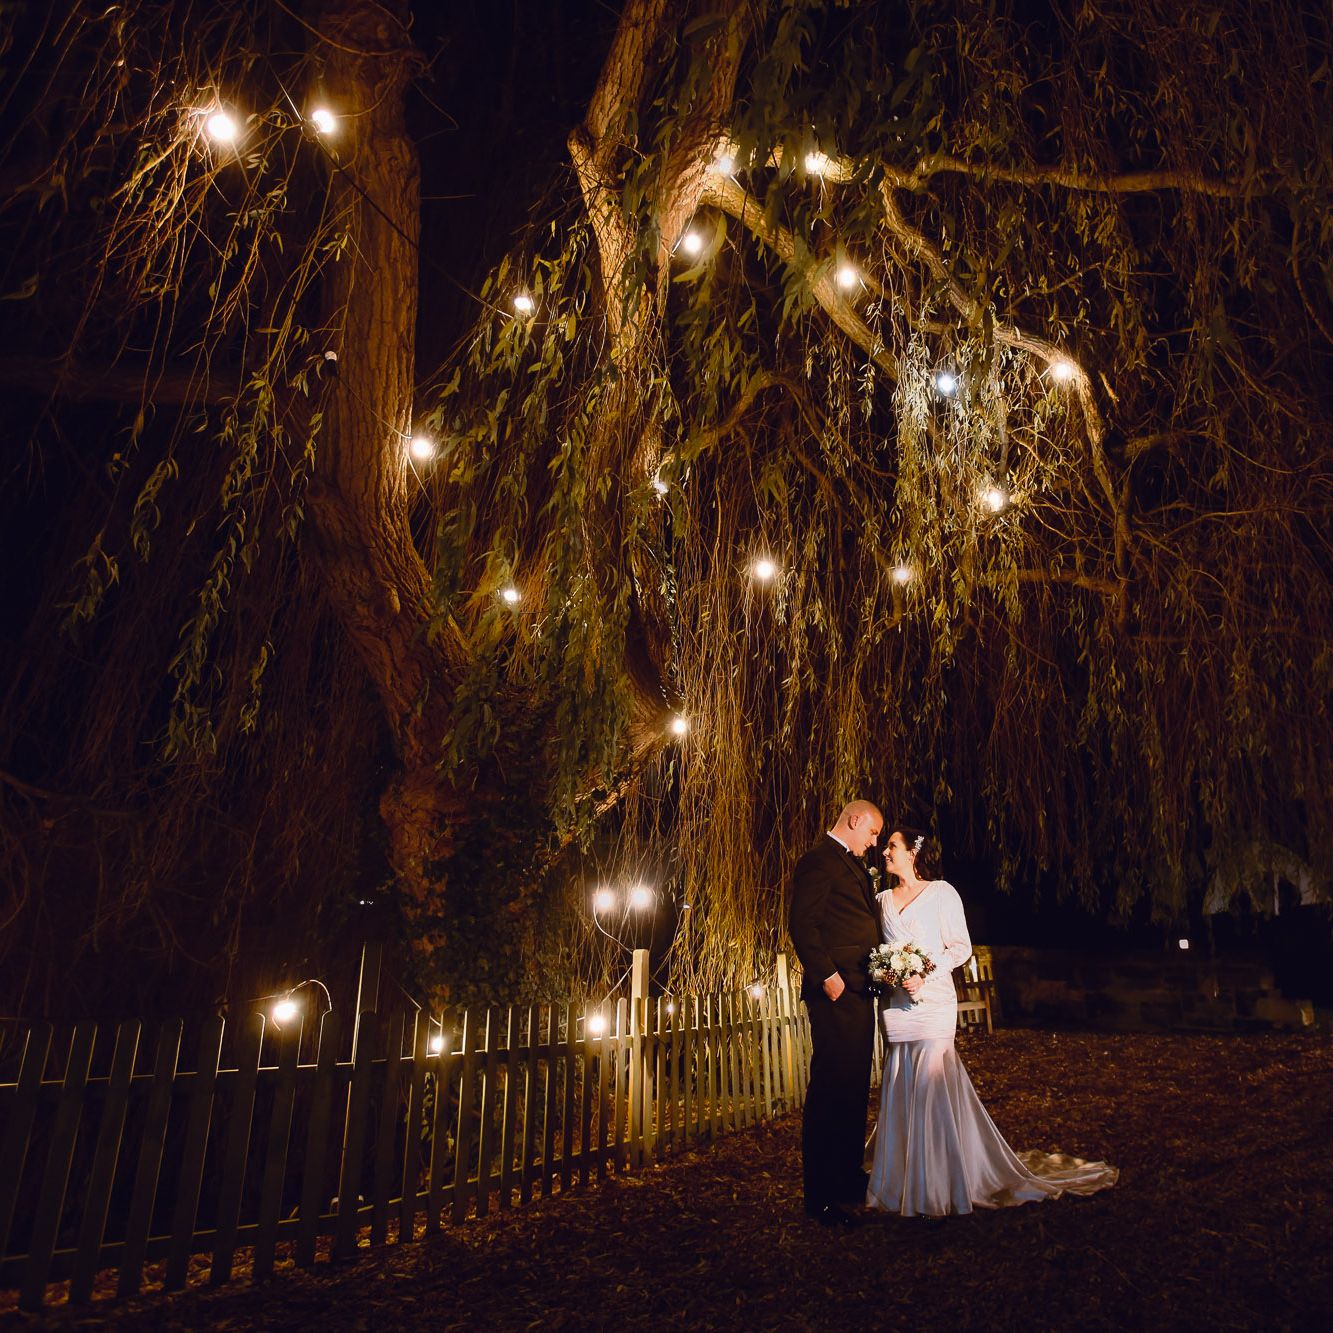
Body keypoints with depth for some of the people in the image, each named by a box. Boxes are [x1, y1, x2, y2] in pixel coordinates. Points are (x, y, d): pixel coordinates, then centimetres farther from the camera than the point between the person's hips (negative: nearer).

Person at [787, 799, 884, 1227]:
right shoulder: (818, 860, -11)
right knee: (830, 1087, -6)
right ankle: (819, 1196, 2)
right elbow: (801, 923, -18)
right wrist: (826, 975, -21)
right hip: (835, 990, -10)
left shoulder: (854, 865, 20)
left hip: (859, 990, 10)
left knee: (855, 1087, 17)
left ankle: (848, 1176, 30)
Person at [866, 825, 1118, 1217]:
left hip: (932, 1001, -5)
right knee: (900, 1091, 7)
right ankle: (903, 1182, 19)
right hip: (895, 1005, 5)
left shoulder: (941, 892, -2)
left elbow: (961, 947, -5)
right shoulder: (883, 899, 13)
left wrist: (925, 975, -16)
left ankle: (941, 1187, 8)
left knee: (932, 1085, -6)